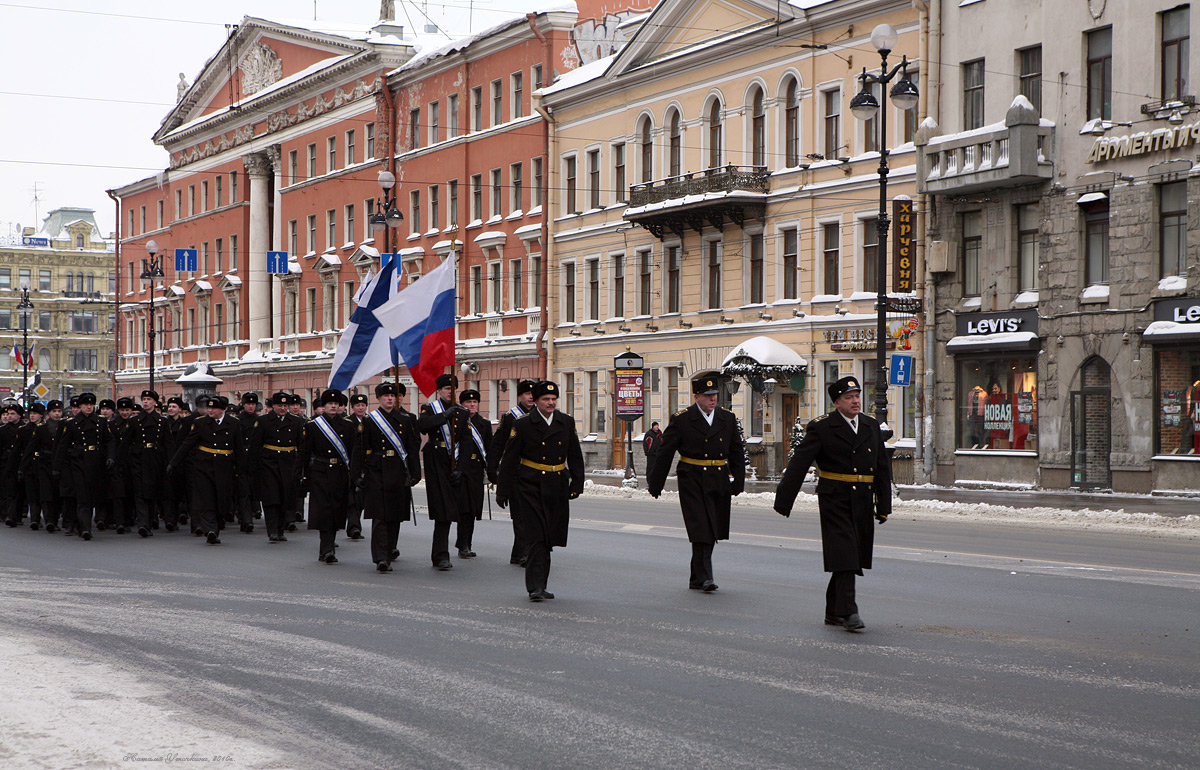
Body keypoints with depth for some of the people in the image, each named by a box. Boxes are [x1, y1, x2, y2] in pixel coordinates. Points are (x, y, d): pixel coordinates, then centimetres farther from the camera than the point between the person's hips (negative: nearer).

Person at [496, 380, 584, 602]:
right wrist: (503, 491, -4)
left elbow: (575, 457, 15)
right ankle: (535, 586, -10)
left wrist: (576, 484, 8)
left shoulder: (567, 423, 8)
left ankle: (539, 585, 19)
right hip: (530, 487, -4)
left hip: (557, 488, 4)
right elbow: (509, 460, -3)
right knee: (537, 537, -11)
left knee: (549, 538, 8)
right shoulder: (522, 425, -4)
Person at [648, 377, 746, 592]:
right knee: (701, 530, -12)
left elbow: (737, 453, 14)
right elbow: (665, 454, 0)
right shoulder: (681, 419, -3)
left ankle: (696, 578, 18)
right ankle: (704, 577, -14)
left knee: (712, 531, 7)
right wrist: (655, 484, 1)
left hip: (719, 482, 4)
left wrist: (738, 481, 6)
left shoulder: (728, 419, 9)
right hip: (692, 480, -4)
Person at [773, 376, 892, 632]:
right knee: (844, 555, -13)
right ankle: (848, 612, -13)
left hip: (863, 503, 6)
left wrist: (884, 505, 13)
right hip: (835, 501, -5)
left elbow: (883, 468, 17)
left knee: (854, 557, 10)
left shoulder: (872, 426, 12)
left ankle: (833, 612, 22)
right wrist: (783, 502, -13)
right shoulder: (822, 428, -5)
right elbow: (798, 464, -8)